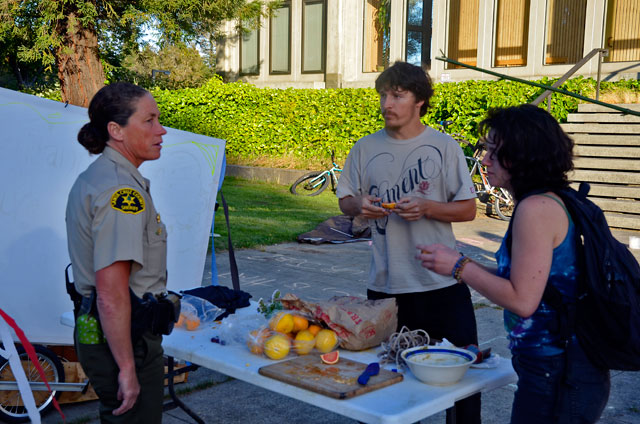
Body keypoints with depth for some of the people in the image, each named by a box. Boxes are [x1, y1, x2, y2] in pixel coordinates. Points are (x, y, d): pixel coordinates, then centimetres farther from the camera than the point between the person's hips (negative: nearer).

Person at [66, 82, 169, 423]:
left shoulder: (92, 178, 11)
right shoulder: (122, 191, -22)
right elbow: (112, 295, -27)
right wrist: (128, 368, -22)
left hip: (93, 328, 10)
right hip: (124, 339, -10)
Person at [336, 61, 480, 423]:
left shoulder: (444, 146, -3)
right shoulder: (366, 149, 5)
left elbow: (468, 209, -1)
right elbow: (346, 202, 13)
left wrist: (427, 207, -18)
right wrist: (359, 205, -10)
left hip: (441, 282, -2)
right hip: (385, 284, 2)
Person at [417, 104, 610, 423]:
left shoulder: (536, 209, -21)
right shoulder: (553, 201, 8)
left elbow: (522, 300, -22)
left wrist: (458, 266, -14)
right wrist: (468, 268, 10)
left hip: (556, 377, -10)